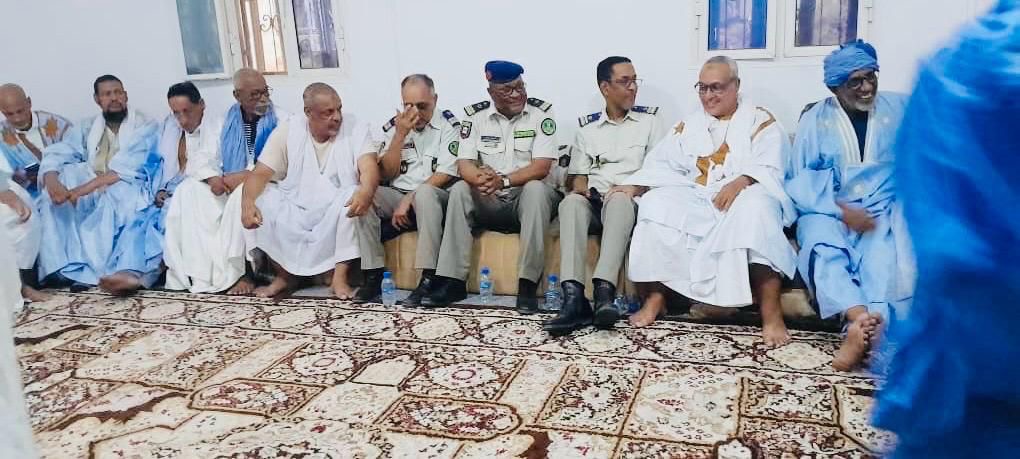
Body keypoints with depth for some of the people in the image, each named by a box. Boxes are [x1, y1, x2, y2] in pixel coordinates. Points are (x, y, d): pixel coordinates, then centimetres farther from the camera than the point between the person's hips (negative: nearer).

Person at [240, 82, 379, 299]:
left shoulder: (356, 129, -6)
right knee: (262, 201, -22)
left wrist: (366, 191, -46)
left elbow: (369, 167, -21)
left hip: (337, 210, -2)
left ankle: (340, 277, -22)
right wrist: (247, 203, -28)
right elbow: (260, 173, -7)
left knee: (355, 196, -32)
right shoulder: (287, 131, -2)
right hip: (294, 211, 2)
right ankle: (284, 275, -4)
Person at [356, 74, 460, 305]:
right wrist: (401, 135, -10)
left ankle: (429, 279, -35)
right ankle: (373, 276, -22)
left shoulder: (448, 124, -3)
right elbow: (387, 174, 1)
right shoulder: (393, 126, 7)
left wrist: (408, 200, -15)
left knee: (424, 192, -38)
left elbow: (445, 175, -11)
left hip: (434, 198, -4)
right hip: (398, 195, 4)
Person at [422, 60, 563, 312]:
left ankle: (528, 284, -32)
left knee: (536, 189, -33)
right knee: (460, 190, -23)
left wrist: (503, 181, -30)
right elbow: (464, 164, -8)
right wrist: (480, 178, -32)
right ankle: (452, 281, -22)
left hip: (527, 197, -2)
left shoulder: (541, 112, -6)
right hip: (489, 202, 3)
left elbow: (541, 167, -16)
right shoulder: (475, 115, 1)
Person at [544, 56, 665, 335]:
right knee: (571, 203, -33)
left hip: (631, 202, -2)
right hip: (594, 202, 2)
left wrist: (635, 187, -14)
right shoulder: (587, 127, 19)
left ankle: (604, 291, -52)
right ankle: (573, 297, -48)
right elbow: (577, 176, 16)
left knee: (618, 200, -38)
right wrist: (583, 189, -8)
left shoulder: (649, 120, 14)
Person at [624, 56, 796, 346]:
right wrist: (631, 186, -8)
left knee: (755, 208, -38)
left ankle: (771, 313, -39)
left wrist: (741, 181, -29)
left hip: (745, 198, -3)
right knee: (655, 202, -24)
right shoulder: (689, 124, 21)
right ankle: (654, 297, -21)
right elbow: (661, 163, 10)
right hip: (696, 200, 4)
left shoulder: (760, 121, 8)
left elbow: (769, 169, -8)